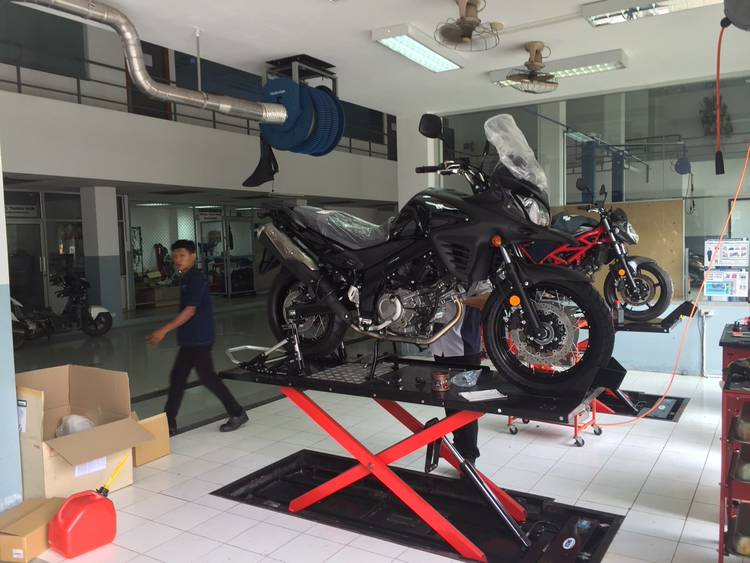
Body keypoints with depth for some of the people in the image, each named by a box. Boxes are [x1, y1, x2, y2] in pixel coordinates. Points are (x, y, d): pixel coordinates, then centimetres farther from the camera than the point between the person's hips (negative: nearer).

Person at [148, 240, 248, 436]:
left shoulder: (196, 278, -16)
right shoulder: (185, 278, 13)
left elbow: (190, 311, -22)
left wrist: (164, 330, -24)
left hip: (199, 339, -9)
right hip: (189, 339, 9)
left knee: (207, 376, -2)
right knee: (177, 378, 9)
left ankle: (237, 413, 11)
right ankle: (168, 424, 15)